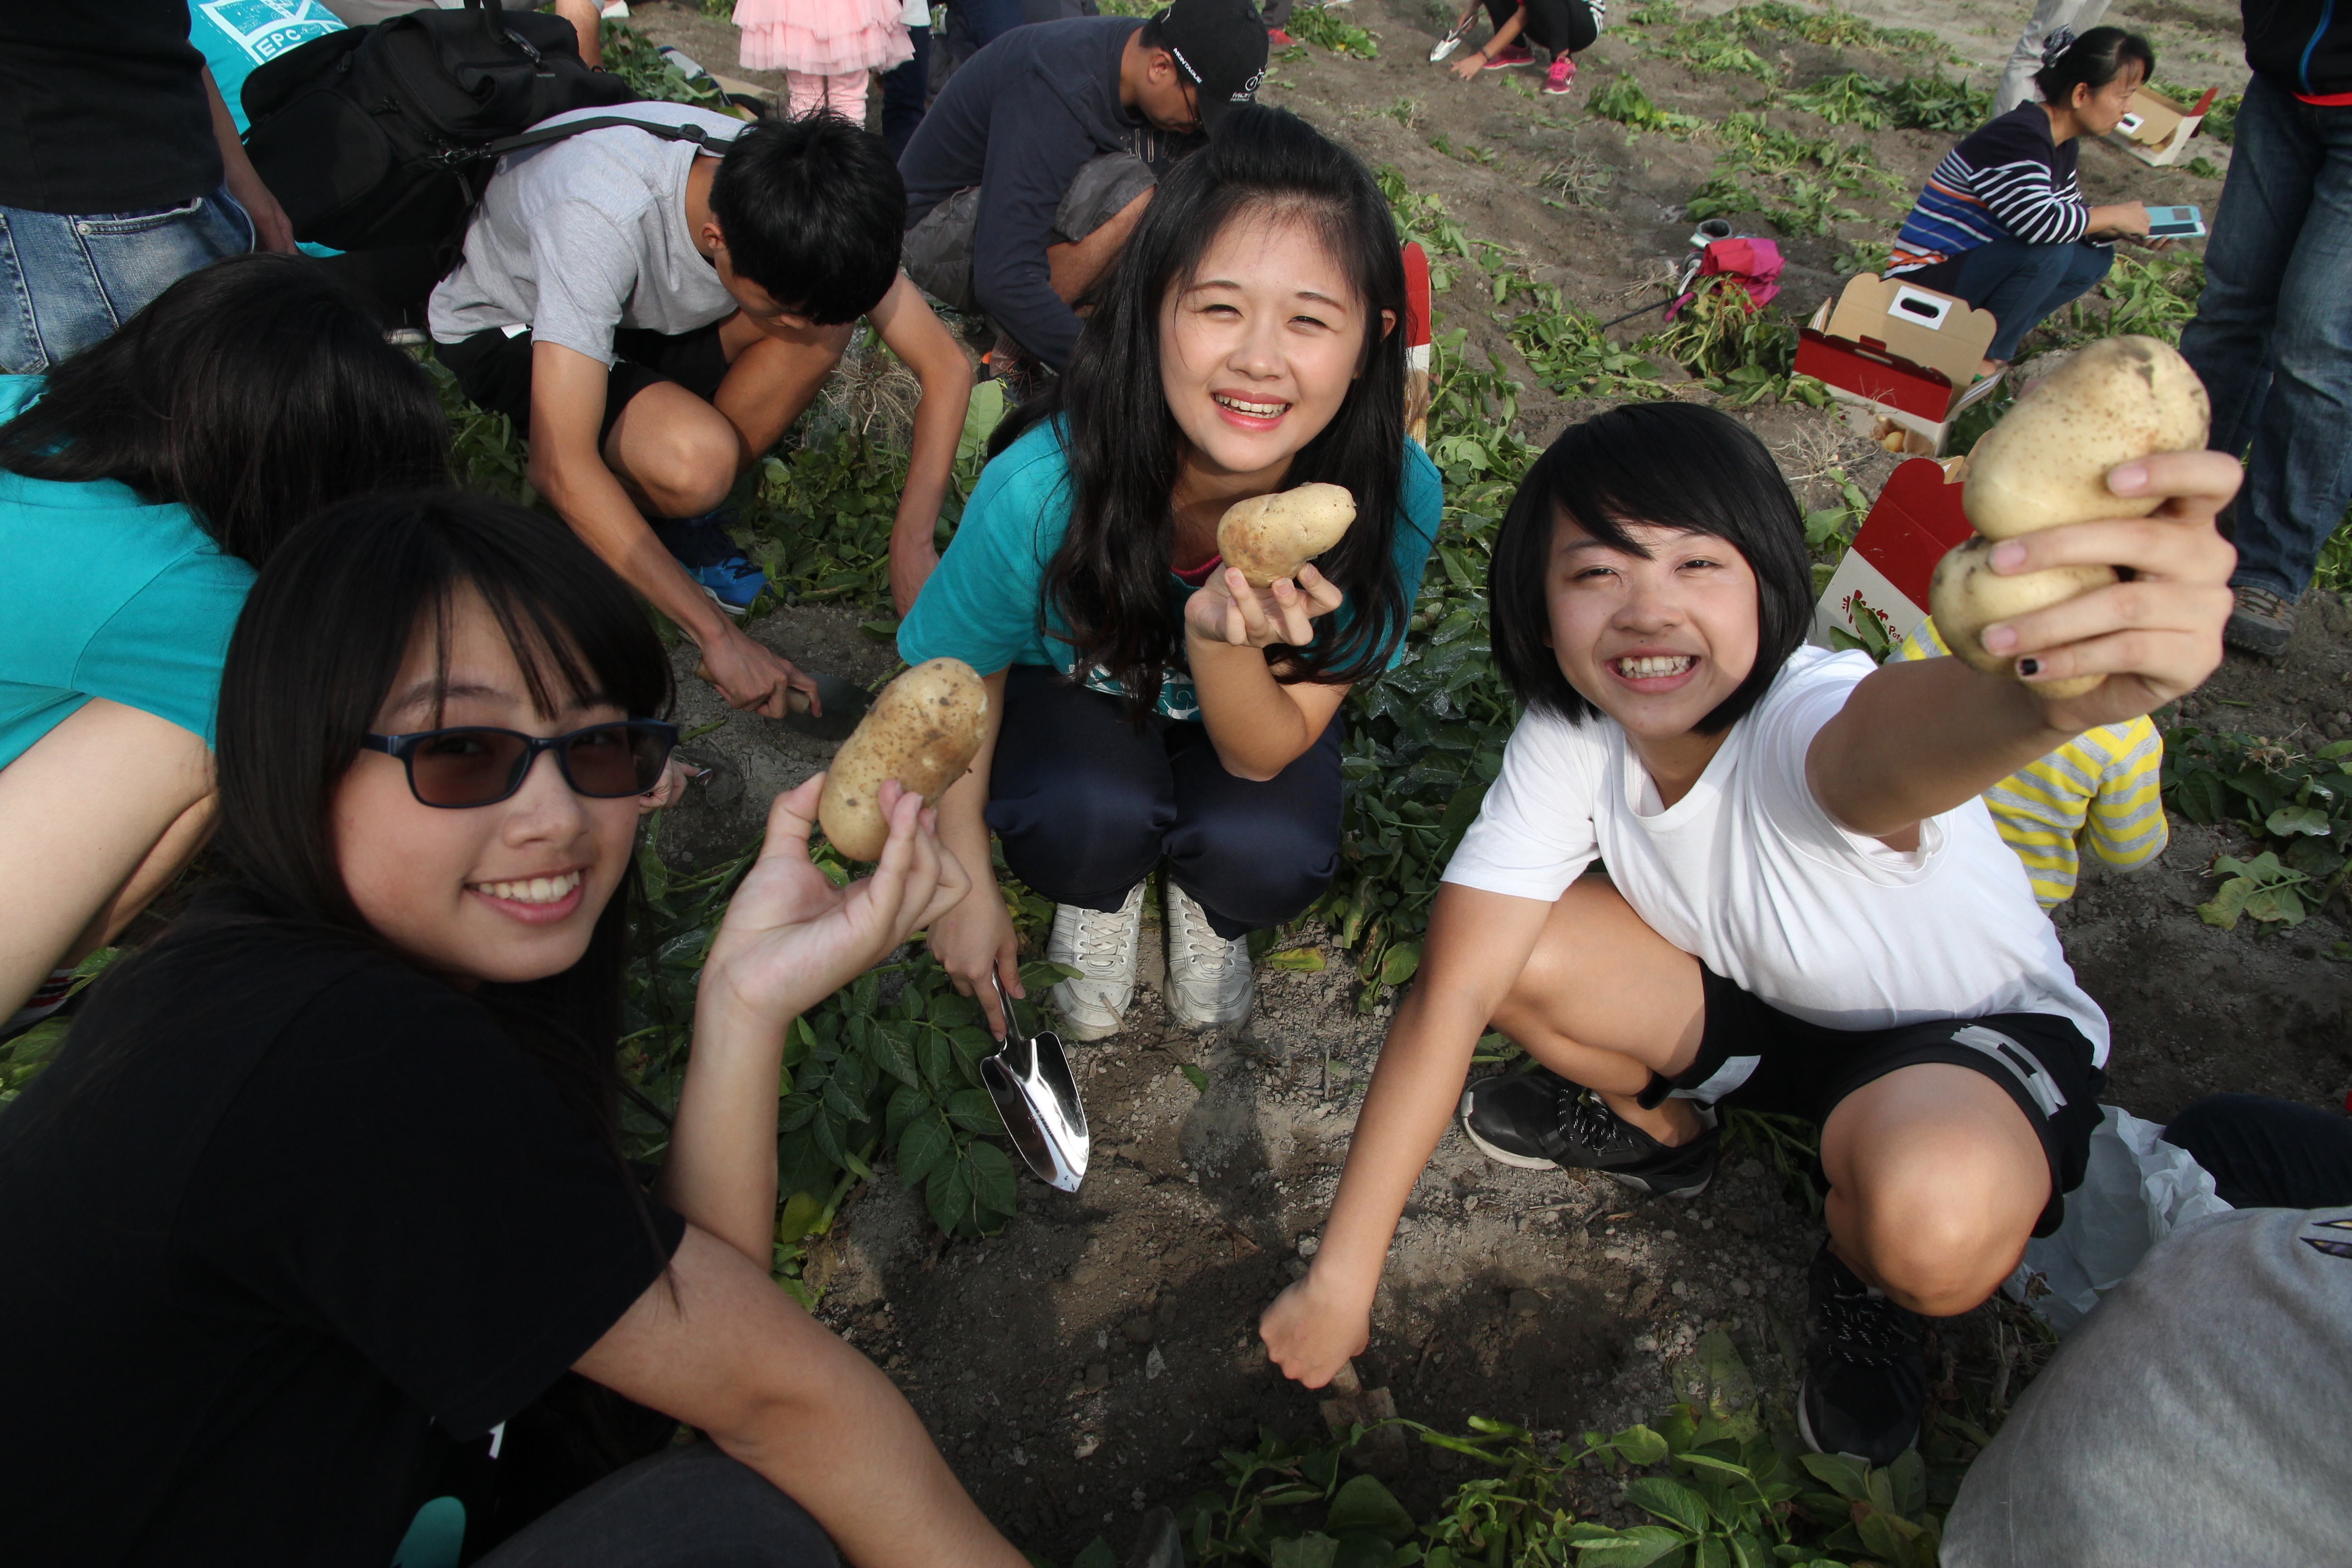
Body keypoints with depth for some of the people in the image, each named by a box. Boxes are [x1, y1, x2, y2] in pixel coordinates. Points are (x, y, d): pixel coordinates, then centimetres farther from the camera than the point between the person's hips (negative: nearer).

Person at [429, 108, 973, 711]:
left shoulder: (803, 204, -27)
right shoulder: (599, 220, -41)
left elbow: (947, 367, -22)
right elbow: (561, 467, -43)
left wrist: (910, 547, -32)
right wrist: (719, 634, -41)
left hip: (649, 308, 5)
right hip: (509, 326, -4)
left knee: (828, 323, -26)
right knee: (695, 462, -36)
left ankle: (682, 514, -6)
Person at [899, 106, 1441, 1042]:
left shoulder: (1395, 495, -32)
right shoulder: (1042, 487, -36)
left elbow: (1266, 753, -24)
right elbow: (959, 675, -15)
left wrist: (1219, 635, -47)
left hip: (1249, 699, 1)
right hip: (1075, 681, -1)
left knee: (1266, 858, -27)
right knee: (1092, 815, -31)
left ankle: (1209, 909, 11)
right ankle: (1099, 896, 7)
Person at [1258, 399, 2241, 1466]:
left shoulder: (1806, 718, -35)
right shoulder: (1567, 735, -21)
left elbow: (1897, 738, -62)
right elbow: (1453, 987, -24)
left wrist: (2060, 685, -88)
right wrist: (1339, 1277, -25)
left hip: (1975, 1037, -4)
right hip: (1761, 1002, 4)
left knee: (1931, 1212, -37)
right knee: (1516, 951, -19)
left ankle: (1863, 1285, 4)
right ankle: (1661, 1127, 15)